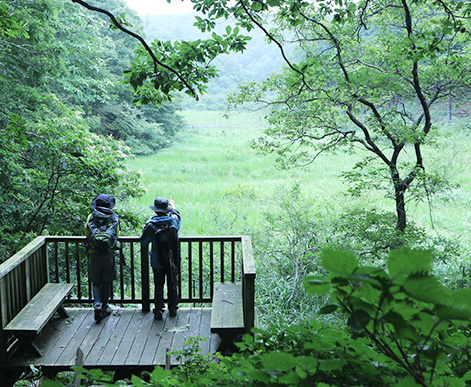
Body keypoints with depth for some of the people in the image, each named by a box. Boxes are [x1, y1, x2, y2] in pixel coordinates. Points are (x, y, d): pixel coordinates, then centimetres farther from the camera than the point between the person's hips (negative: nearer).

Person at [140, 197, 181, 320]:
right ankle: (173, 309, 22)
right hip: (173, 260, 2)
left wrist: (146, 229, 13)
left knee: (159, 286, 7)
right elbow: (177, 215, 20)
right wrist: (173, 205, 39)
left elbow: (143, 242, -3)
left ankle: (158, 311, 9)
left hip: (157, 261, -2)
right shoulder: (174, 221, -6)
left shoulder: (151, 225, -14)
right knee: (172, 285, 13)